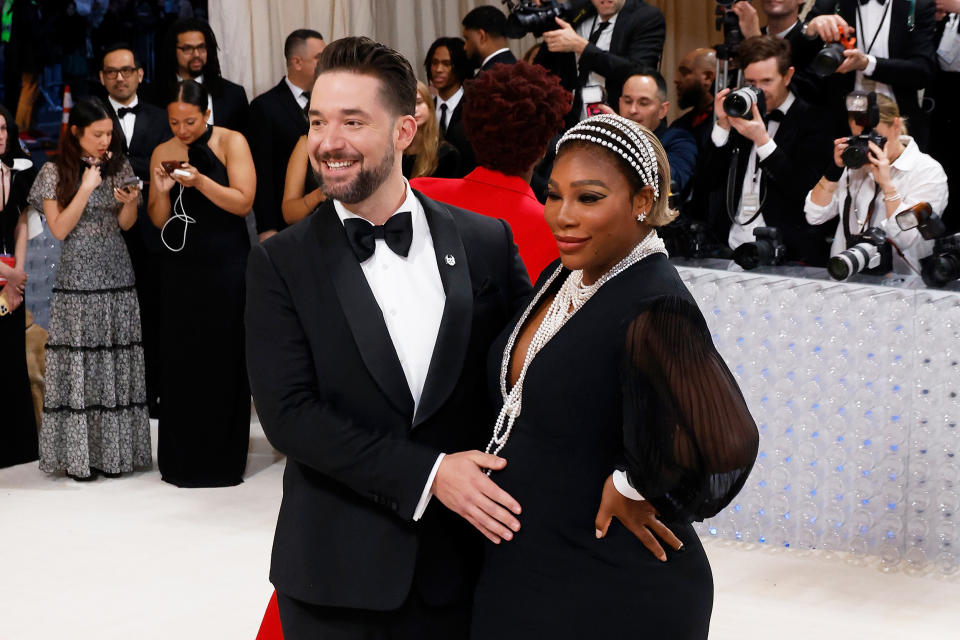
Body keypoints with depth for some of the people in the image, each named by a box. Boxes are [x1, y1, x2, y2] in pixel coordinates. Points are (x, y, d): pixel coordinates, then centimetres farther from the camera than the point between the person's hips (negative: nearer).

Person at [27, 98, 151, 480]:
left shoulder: (119, 167, 8)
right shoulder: (55, 172, -2)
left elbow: (125, 224, 11)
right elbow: (59, 229, -7)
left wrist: (130, 201, -10)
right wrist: (86, 189, -14)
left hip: (116, 274, 3)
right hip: (77, 279, -3)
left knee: (116, 362, 2)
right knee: (77, 364, -5)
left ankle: (112, 450, 7)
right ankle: (77, 453, -1)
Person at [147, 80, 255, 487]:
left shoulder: (231, 142, -3)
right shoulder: (163, 153, 8)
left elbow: (243, 202, -11)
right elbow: (159, 221, 9)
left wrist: (200, 181, -23)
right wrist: (161, 191, -10)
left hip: (225, 266, -4)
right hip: (181, 267, 4)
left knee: (222, 357, -1)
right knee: (180, 358, 3)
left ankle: (222, 460, 8)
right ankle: (183, 459, 11)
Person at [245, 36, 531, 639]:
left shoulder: (487, 243, 2)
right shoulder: (280, 264, -2)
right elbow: (288, 414, -10)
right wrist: (426, 475, -17)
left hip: (460, 565, 1)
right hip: (336, 573, -1)